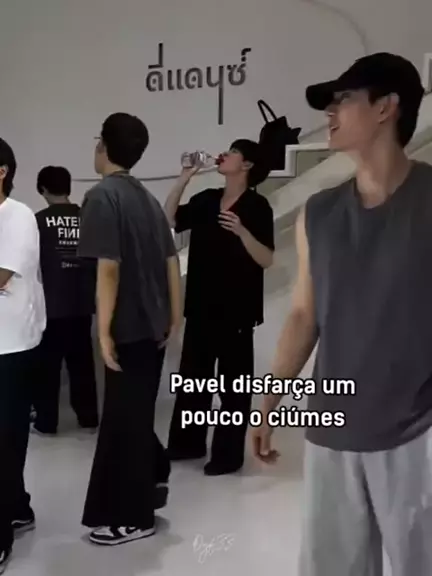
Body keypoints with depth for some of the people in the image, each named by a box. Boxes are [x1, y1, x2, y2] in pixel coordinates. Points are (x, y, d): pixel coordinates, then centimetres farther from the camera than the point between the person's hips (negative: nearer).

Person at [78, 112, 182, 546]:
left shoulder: (101, 196, -12)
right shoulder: (148, 198, 12)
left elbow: (108, 267, -19)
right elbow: (171, 261, 11)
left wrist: (104, 330, -16)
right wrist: (175, 316, 16)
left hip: (128, 327, -8)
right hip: (154, 325, 8)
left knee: (125, 418, 3)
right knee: (135, 413, 20)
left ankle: (133, 517, 15)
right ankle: (153, 478, 32)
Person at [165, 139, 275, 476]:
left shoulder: (257, 206, -7)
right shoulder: (207, 199, 10)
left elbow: (266, 259, -13)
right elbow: (169, 220, 4)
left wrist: (241, 231, -29)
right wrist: (185, 177, 1)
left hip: (235, 310, -6)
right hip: (201, 305, 6)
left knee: (233, 382, 4)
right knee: (193, 376, 14)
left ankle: (228, 454, 15)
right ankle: (188, 442, 29)